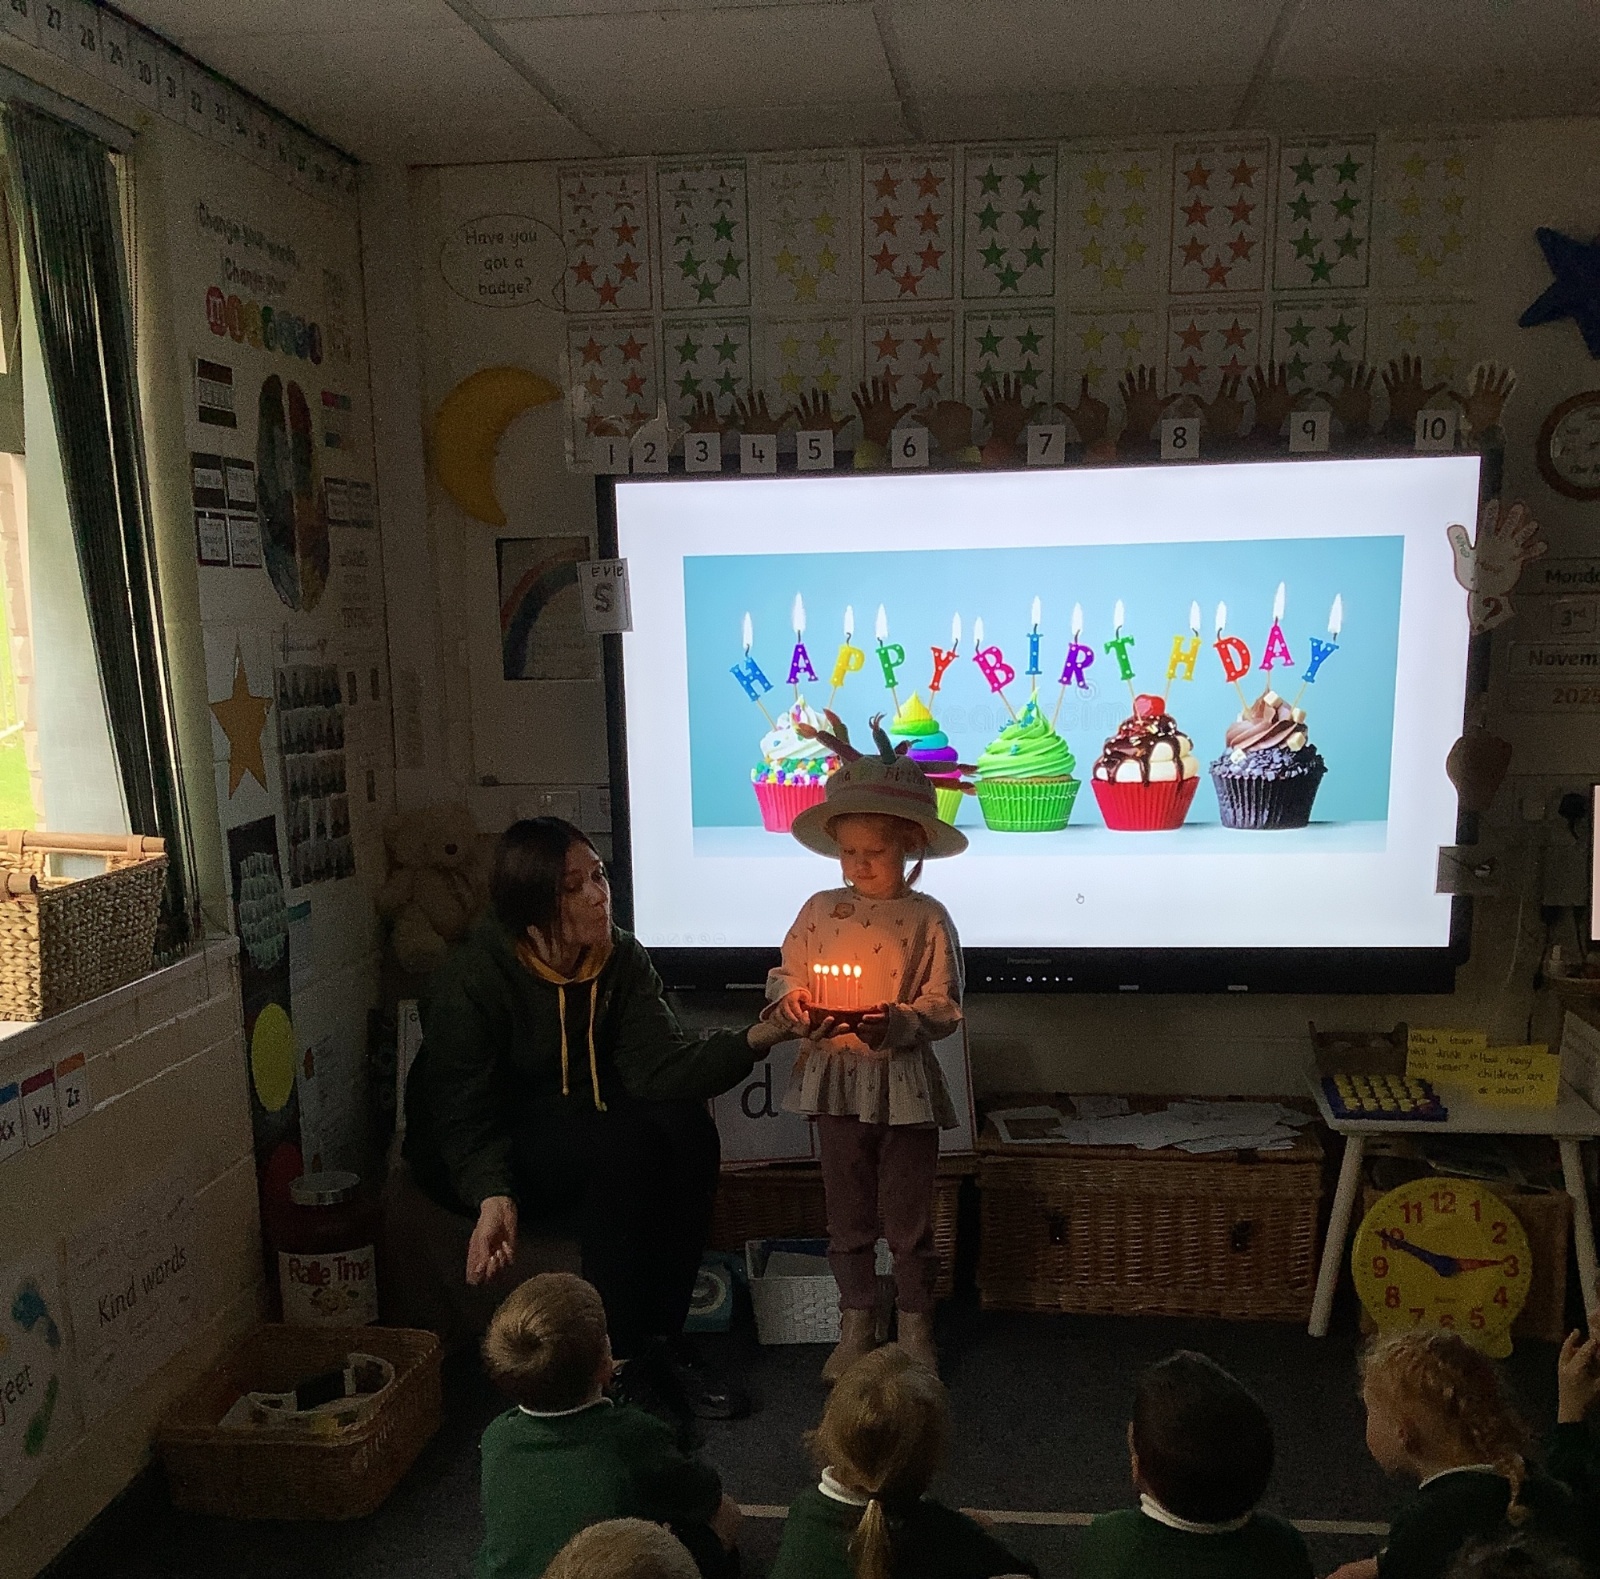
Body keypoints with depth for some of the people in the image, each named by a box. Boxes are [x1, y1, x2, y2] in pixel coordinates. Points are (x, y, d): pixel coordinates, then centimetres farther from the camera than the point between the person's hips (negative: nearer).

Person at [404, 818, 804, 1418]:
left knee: (685, 1124, -23)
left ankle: (658, 1342, -12)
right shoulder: (471, 979, -23)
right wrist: (493, 1197, -43)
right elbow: (463, 1111, -24)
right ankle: (614, 1353, -17)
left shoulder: (621, 960, -7)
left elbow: (658, 1066, -19)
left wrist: (755, 1037, -35)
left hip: (574, 1129, 6)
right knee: (626, 1142, -30)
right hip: (470, 1158, -6)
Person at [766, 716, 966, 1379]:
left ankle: (916, 1330, 26)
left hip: (905, 1083, -3)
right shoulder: (821, 910, 3)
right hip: (837, 1080, 3)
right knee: (847, 1213, 13)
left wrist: (895, 1022, -24)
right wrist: (790, 997, -12)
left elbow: (943, 1007, -8)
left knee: (909, 1217, 8)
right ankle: (856, 1326, 29)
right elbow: (785, 974, 10)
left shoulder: (927, 918, -6)